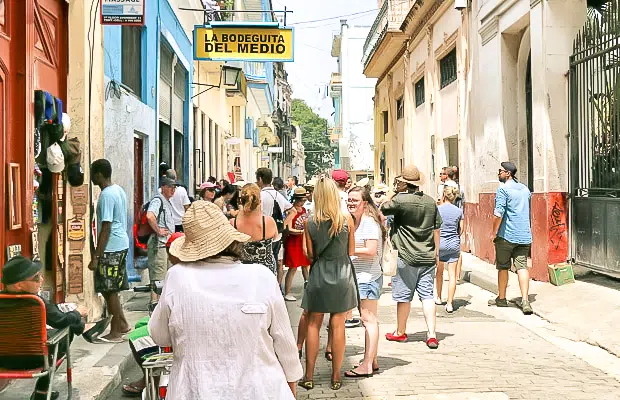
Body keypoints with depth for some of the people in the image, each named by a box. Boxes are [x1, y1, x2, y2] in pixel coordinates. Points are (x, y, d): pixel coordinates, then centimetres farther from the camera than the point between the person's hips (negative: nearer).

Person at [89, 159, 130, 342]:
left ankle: (115, 332, 8)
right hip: (121, 245, 10)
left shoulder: (106, 195, -18)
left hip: (111, 248, -10)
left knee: (109, 290, 0)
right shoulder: (119, 190, 12)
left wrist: (96, 256, -20)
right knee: (110, 289, 18)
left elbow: (106, 228, -22)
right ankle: (122, 324, 24)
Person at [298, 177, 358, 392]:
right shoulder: (347, 219, -7)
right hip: (342, 274, 0)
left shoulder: (309, 222, -7)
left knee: (313, 325, 11)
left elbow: (310, 254, -1)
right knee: (337, 326, 7)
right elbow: (351, 251, 1)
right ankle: (336, 377, 14)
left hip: (319, 274, 0)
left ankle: (309, 376, 14)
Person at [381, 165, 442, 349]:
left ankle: (400, 332, 23)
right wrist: (436, 250, 18)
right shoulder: (430, 201, 4)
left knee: (404, 296, 8)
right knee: (427, 295, 6)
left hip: (407, 257, -4)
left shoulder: (400, 200, -14)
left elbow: (383, 209, 1)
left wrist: (395, 192, 6)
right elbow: (436, 228, 10)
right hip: (428, 257, 4)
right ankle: (431, 334, 0)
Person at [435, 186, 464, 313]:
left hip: (440, 243, -1)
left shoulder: (438, 209, -7)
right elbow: (461, 229, 6)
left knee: (439, 272, 18)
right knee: (452, 274, 0)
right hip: (454, 244, 1)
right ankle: (450, 303, -4)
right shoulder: (459, 211, 0)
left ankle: (439, 298, 32)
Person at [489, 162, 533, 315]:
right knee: (522, 266, 0)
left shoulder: (503, 189, -10)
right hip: (524, 234, 6)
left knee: (503, 267, 9)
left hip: (506, 235, -6)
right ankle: (525, 301, -11)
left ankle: (501, 299, 21)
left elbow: (499, 213, -18)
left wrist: (494, 232, -9)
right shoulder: (525, 189, 14)